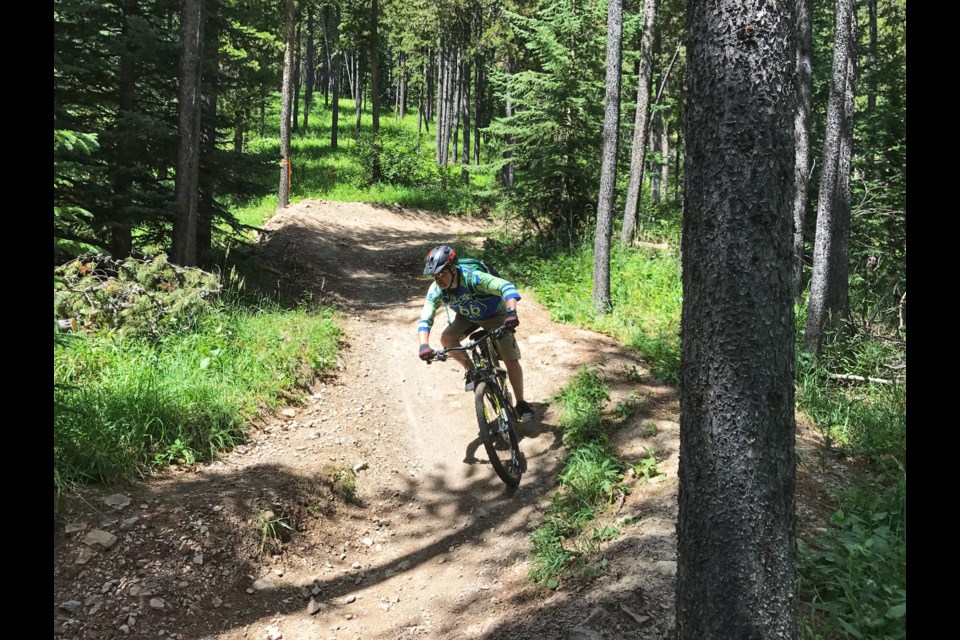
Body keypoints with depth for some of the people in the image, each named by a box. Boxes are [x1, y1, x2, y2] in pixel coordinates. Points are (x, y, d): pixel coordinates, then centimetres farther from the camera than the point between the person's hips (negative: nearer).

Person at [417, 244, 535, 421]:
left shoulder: (473, 278, -39)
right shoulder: (436, 290, -25)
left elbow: (506, 287, -51)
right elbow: (425, 319, -27)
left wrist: (511, 312, -68)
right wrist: (424, 345, -45)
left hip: (495, 315, -4)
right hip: (468, 317, 4)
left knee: (512, 361, -13)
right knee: (446, 338, -23)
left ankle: (521, 403, 7)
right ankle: (471, 370, 1)